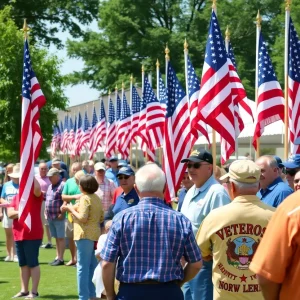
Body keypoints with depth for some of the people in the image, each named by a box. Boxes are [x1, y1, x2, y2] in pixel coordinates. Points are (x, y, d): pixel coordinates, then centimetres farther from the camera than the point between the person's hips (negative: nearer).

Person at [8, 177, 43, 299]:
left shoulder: (36, 195, -5)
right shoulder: (16, 197, 12)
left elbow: (37, 187, -29)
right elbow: (10, 213, 3)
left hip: (33, 235, -7)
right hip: (19, 235, 7)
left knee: (33, 263, -3)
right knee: (23, 264, 13)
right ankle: (24, 290, 20)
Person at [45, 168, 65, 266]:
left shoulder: (62, 185, -13)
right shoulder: (50, 186, 16)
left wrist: (62, 213, -21)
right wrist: (46, 211, 18)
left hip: (58, 216, -9)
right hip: (50, 216, 9)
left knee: (60, 238, -4)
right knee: (56, 238, 14)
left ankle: (60, 259, -2)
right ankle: (57, 257, 19)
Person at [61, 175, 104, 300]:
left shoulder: (85, 198, -13)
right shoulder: (97, 198, 13)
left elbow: (82, 218, -20)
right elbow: (101, 218, 18)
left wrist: (71, 209, -8)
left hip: (85, 235, -9)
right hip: (94, 234, 9)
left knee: (83, 267, -6)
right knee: (91, 266, 16)